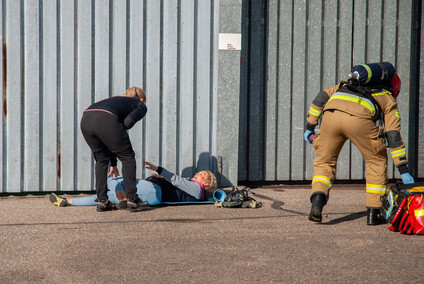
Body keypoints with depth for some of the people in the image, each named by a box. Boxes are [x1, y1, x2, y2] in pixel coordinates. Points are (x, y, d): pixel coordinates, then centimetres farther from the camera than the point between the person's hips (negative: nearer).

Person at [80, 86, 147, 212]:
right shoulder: (140, 106, 25)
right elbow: (129, 121, 0)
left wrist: (113, 164, 49)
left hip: (86, 119, 6)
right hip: (105, 120, -6)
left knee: (101, 159, 24)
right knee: (127, 157, 11)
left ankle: (102, 200, 19)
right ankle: (132, 199, 8)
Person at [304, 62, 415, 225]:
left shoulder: (347, 84, 41)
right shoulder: (388, 99, 31)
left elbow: (322, 97, 28)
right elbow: (393, 135, 20)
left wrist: (310, 126, 28)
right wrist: (403, 170, 18)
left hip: (331, 114, 3)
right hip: (359, 119, -2)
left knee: (324, 162, 19)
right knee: (377, 162, 19)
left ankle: (317, 200, -5)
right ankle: (373, 213, 18)